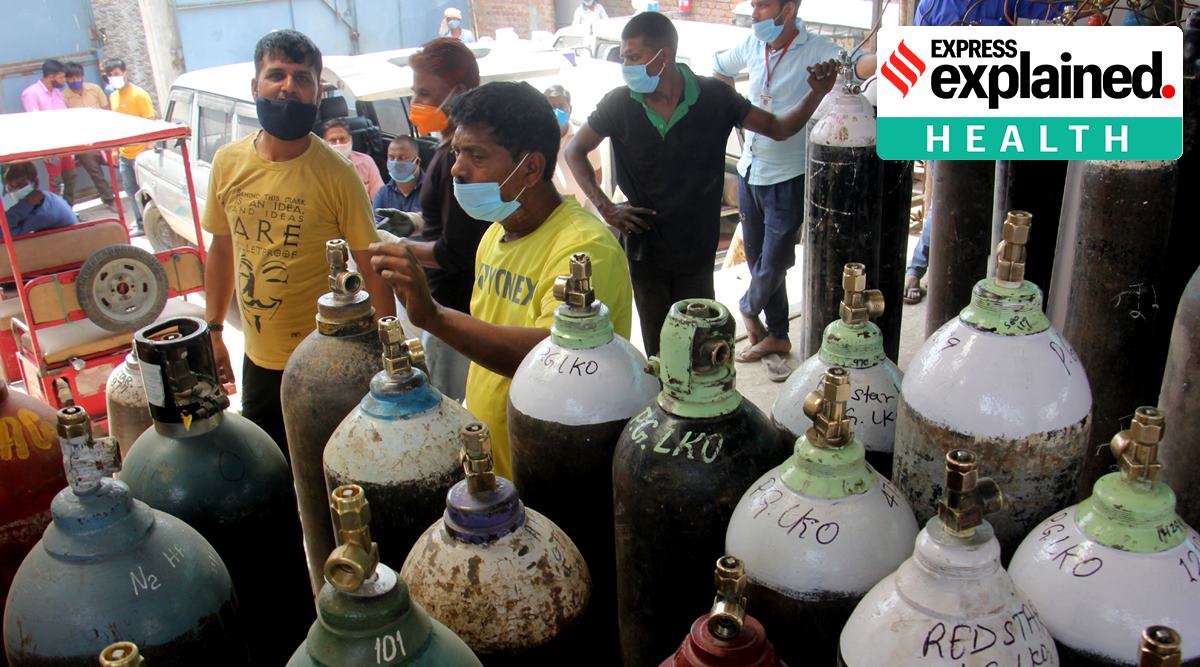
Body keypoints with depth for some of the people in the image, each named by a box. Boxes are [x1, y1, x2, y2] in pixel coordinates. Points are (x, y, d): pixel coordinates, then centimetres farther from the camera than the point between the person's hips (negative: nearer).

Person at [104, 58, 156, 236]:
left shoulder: (139, 94, -11)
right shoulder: (113, 96, 11)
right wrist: (115, 149, 17)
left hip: (140, 153, -8)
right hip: (124, 153, 8)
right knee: (131, 191, 14)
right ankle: (141, 225, 25)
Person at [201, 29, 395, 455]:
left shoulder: (337, 175, -14)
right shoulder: (228, 163, 0)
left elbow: (371, 269, -11)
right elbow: (221, 250, 12)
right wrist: (213, 330, 11)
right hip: (258, 359, 5)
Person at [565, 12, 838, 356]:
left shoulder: (713, 97, -11)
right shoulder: (620, 104, -11)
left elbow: (777, 128, -3)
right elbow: (575, 150, 1)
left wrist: (816, 94, -20)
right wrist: (605, 207, -9)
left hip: (697, 251, 0)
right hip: (644, 247, 0)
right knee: (658, 351, 13)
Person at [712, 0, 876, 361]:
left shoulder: (815, 50, -16)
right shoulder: (752, 45, 1)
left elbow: (852, 66, -36)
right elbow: (720, 67, 22)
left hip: (788, 178, -6)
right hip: (750, 171, 6)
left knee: (773, 264, 1)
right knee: (757, 258, 15)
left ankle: (749, 309, 34)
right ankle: (776, 334, 33)